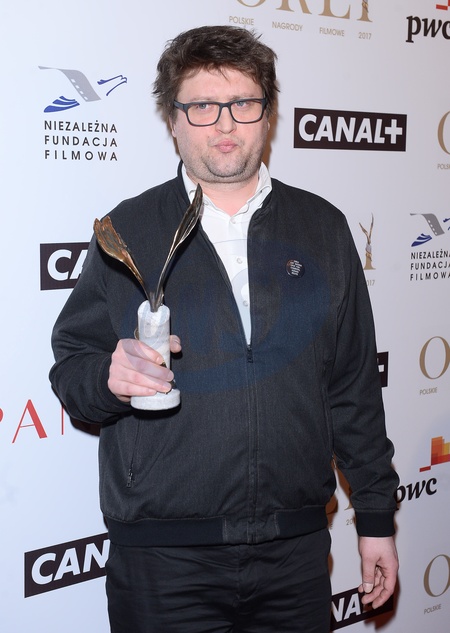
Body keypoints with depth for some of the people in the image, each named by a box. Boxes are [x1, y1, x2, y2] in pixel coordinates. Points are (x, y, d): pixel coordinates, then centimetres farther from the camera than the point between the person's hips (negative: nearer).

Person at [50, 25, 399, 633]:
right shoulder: (128, 232, 1)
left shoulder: (322, 228, 6)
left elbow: (354, 386, 8)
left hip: (295, 549, 2)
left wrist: (376, 516, 8)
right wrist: (110, 376, -20)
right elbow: (71, 368, 3)